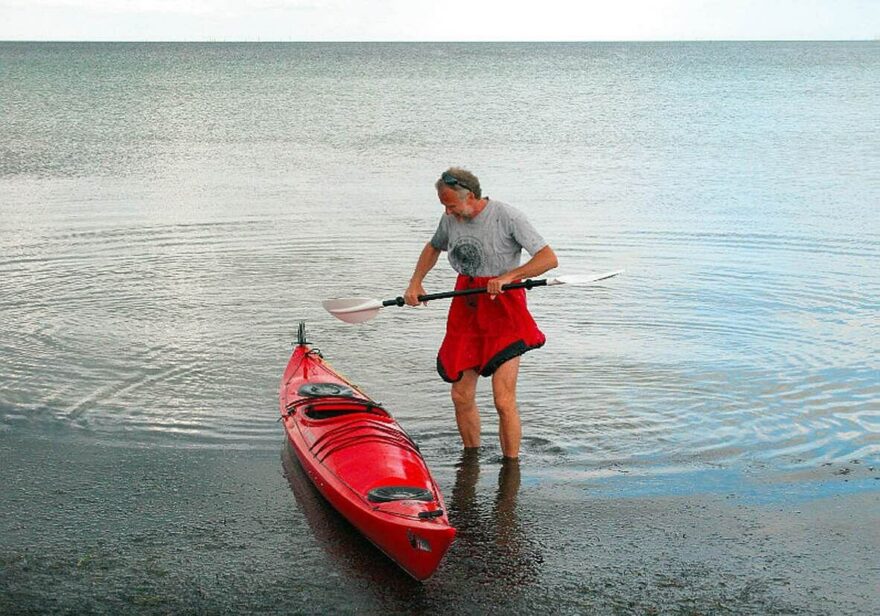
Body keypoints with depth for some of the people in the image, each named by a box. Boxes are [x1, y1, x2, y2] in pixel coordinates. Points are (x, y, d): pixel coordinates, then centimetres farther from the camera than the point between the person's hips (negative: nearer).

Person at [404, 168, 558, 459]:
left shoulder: (507, 216, -13)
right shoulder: (450, 219, 5)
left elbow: (549, 258, -16)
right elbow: (433, 247, 27)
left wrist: (509, 276, -27)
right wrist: (415, 282, 13)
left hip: (503, 308, -6)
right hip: (465, 308, 6)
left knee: (504, 401, -11)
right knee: (461, 397, 7)